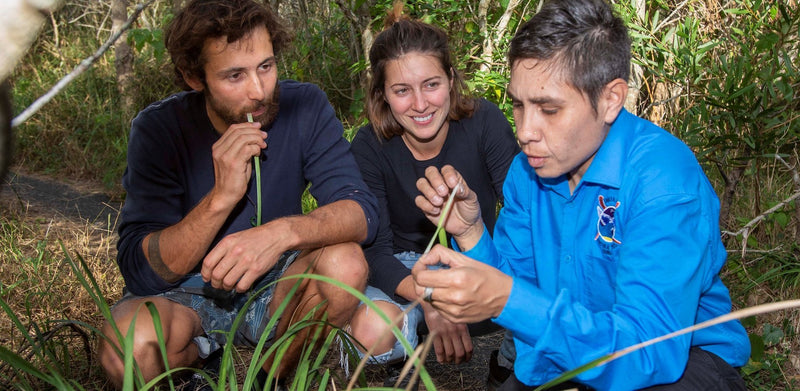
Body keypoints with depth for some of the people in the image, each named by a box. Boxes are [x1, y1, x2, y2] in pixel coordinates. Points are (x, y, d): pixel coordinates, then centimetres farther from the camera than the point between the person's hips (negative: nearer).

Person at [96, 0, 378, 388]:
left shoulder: (305, 107, -12)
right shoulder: (159, 128, -18)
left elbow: (362, 212, -21)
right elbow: (140, 272, -23)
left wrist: (284, 232, -41)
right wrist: (221, 196, -37)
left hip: (273, 285, 2)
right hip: (187, 294, -2)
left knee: (345, 263, -28)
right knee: (130, 345, -33)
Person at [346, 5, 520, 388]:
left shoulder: (484, 122, -18)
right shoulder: (370, 147, -17)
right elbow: (376, 249, -20)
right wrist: (428, 299, -41)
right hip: (405, 268, 0)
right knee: (372, 331, -34)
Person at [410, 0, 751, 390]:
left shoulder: (664, 180, -26)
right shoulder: (527, 170, -4)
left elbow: (651, 353, -34)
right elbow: (514, 283, 2)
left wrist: (509, 300, -44)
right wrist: (470, 233, -17)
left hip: (682, 359, -6)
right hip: (571, 354, 6)